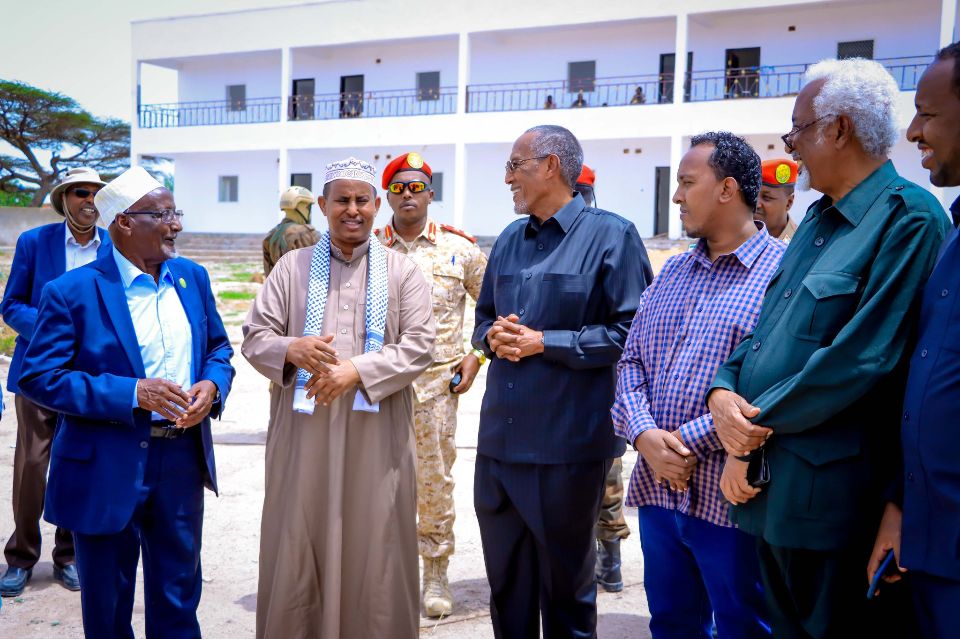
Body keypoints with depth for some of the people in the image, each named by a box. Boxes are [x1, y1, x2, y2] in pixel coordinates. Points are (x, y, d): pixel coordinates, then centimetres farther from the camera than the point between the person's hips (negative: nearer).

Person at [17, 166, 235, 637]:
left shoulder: (193, 277, 4)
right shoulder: (73, 292, -12)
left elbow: (219, 347, 13)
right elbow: (38, 377, -15)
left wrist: (212, 385, -10)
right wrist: (133, 392, -23)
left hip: (183, 458, 4)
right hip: (107, 469, -4)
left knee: (178, 598, 19)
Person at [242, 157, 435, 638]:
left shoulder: (402, 271, 5)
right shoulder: (292, 267, 8)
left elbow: (419, 345, -3)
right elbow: (254, 336, 5)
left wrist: (357, 371, -16)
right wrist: (292, 350, -17)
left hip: (376, 437, -1)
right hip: (303, 435, 1)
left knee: (374, 554, 6)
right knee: (297, 551, 8)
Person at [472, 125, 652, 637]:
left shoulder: (611, 235, -6)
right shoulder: (509, 240, 13)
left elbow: (631, 332, -13)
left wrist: (544, 342, -16)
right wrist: (493, 336, -2)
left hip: (568, 445, -6)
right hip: (499, 440, 6)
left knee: (566, 584, 10)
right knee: (505, 581, 16)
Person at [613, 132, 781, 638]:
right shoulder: (672, 271, 14)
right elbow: (632, 359, 11)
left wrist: (689, 441, -16)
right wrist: (644, 434, -8)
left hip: (731, 500, -6)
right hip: (658, 487, 6)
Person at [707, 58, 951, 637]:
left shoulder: (908, 217, -14)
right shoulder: (818, 220, 15)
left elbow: (863, 360, -22)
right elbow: (764, 331, 16)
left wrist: (756, 426, -14)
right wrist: (722, 392, -4)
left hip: (832, 501, -8)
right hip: (768, 492, 8)